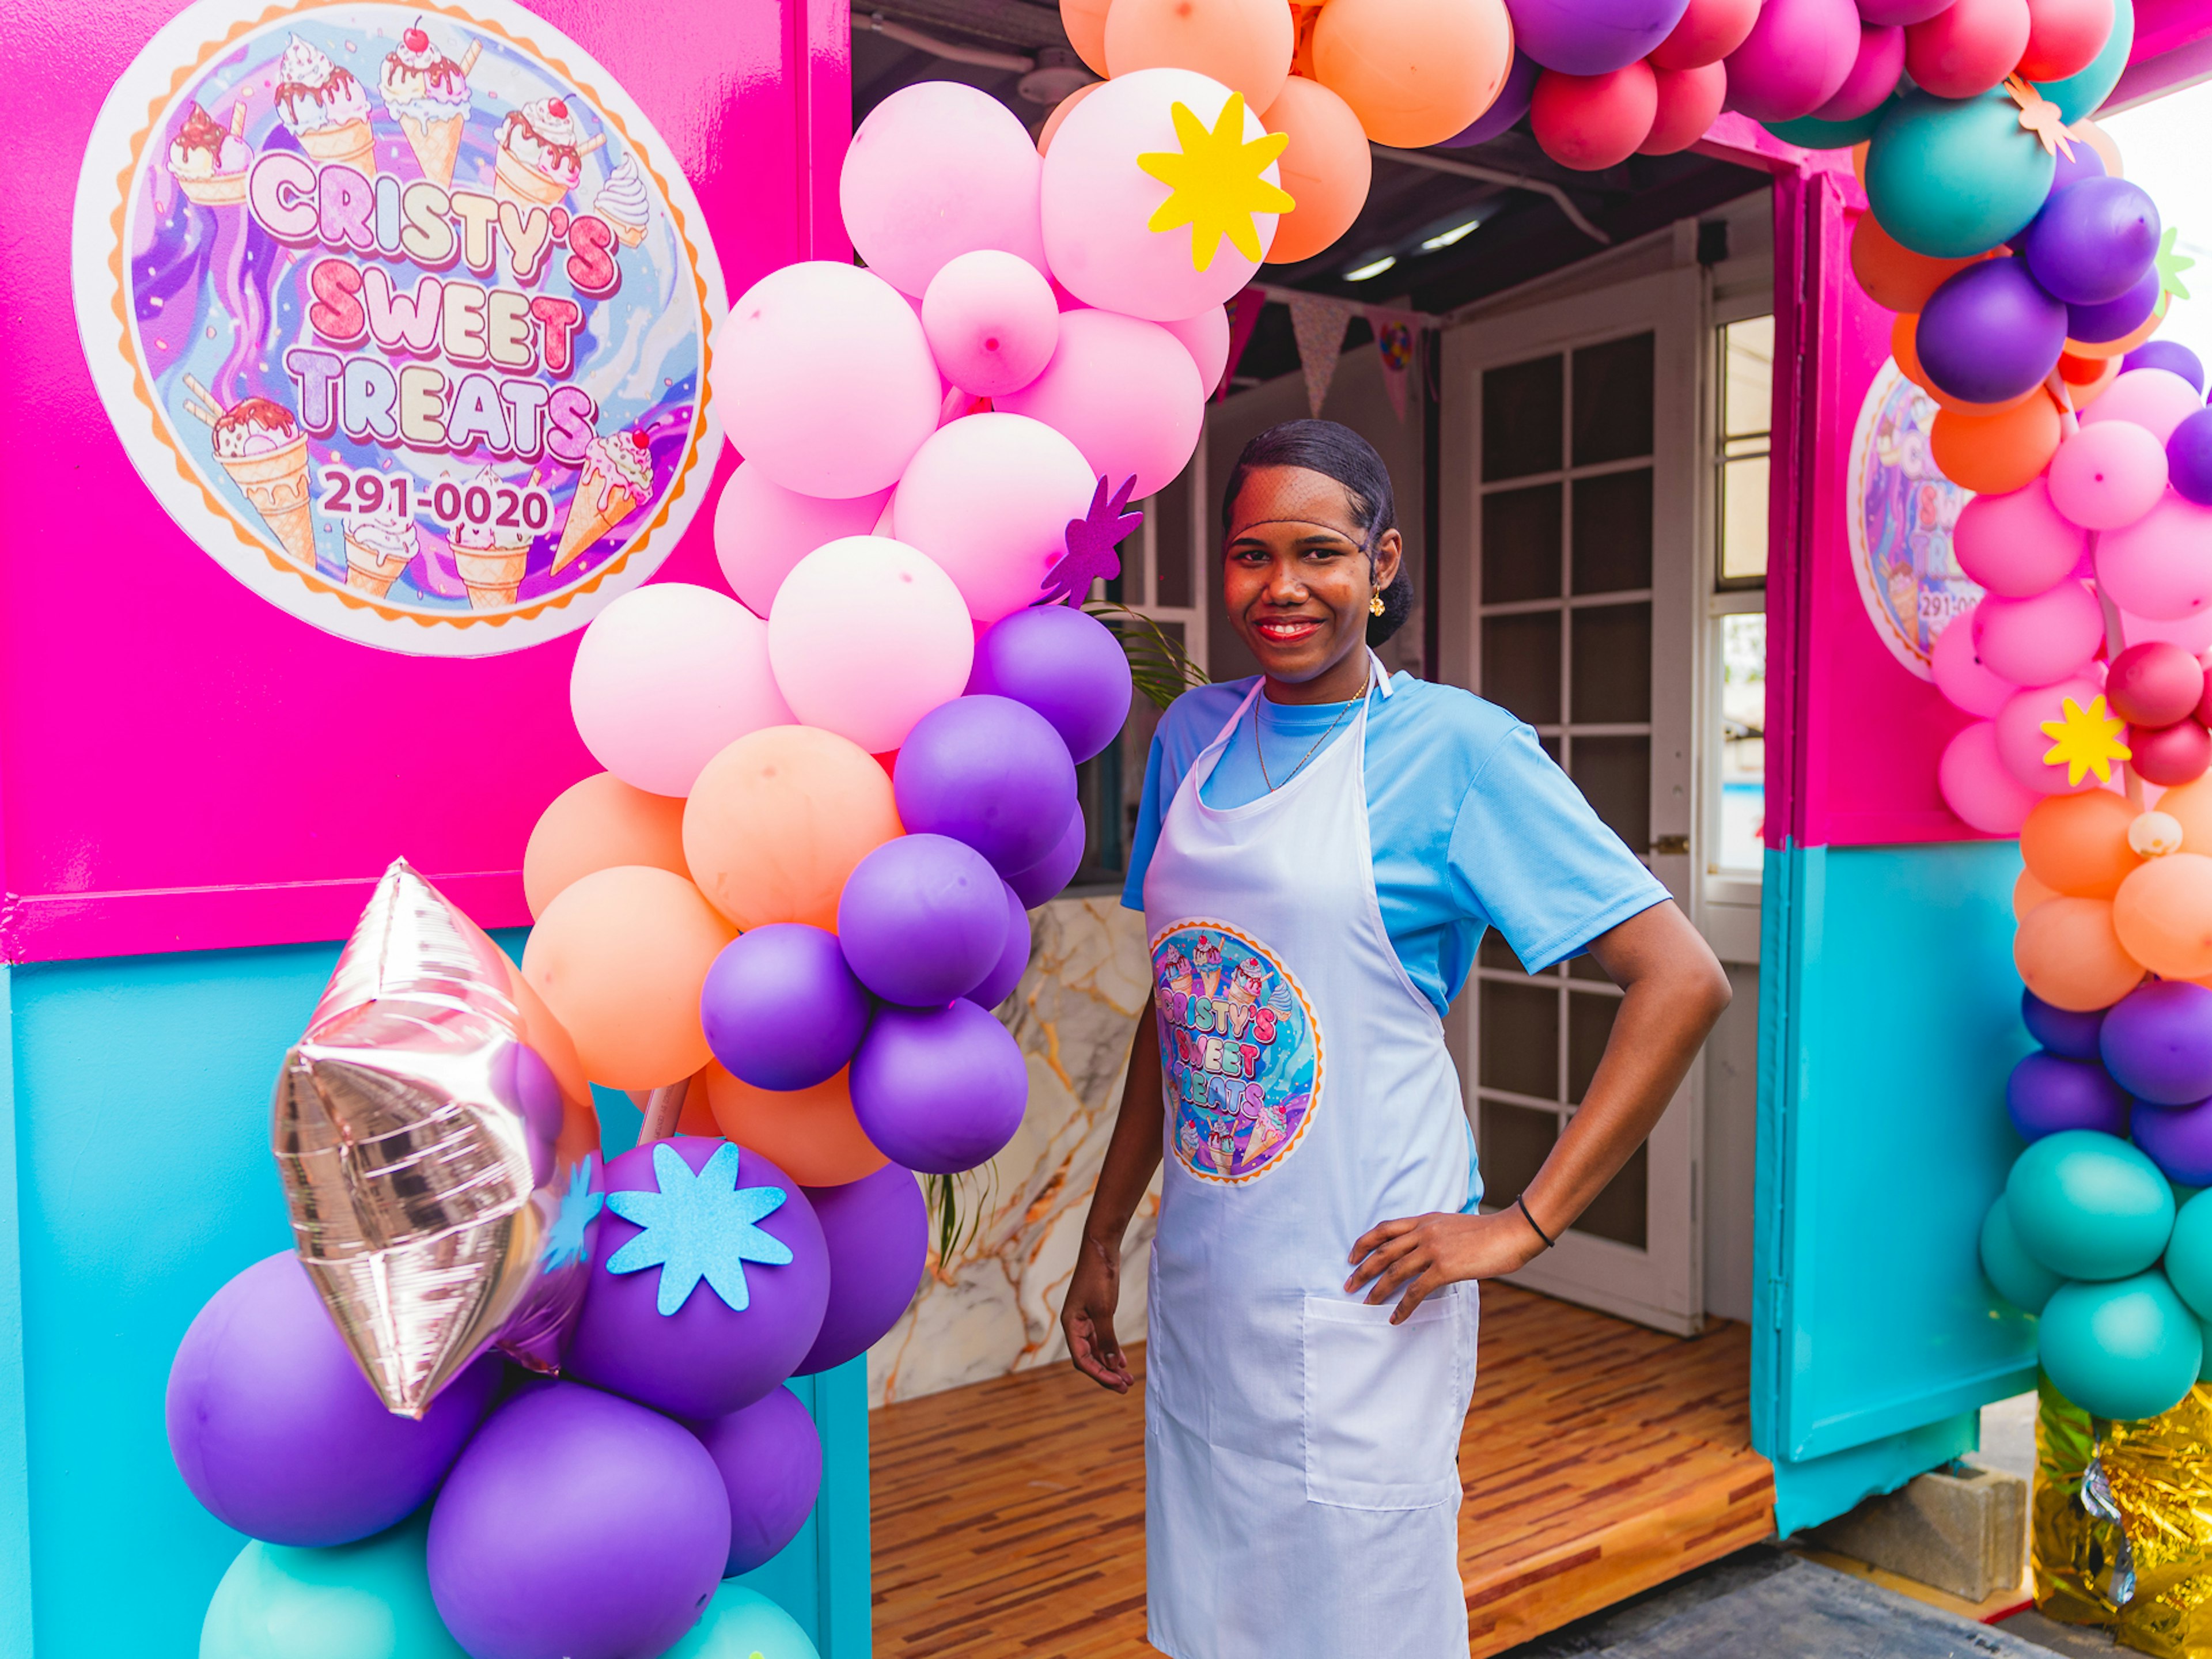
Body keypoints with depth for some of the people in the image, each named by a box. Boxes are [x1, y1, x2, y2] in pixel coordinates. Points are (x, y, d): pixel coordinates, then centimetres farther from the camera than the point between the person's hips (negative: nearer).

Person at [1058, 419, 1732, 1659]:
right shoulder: (1194, 735, 5)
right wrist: (1104, 1241, 14)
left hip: (1355, 1304, -5)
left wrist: (1526, 1226, -14)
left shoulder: (1457, 745, -11)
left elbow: (1684, 981, -14)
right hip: (1199, 1288, 5)